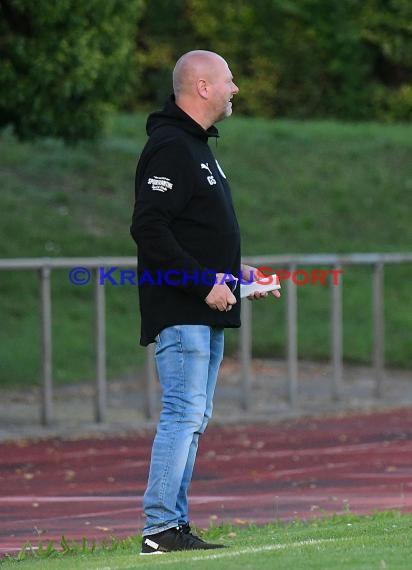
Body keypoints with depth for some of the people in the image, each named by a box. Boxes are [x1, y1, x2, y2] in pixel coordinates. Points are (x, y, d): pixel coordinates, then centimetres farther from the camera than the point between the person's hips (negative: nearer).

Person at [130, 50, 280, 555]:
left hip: (206, 311, 10)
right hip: (179, 311, -10)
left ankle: (175, 524, 13)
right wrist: (204, 282, -22)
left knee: (193, 418, 10)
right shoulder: (170, 148, -14)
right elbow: (148, 228, -22)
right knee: (184, 413, -12)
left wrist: (233, 270, 14)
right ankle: (160, 529, -12)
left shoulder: (197, 146, 19)